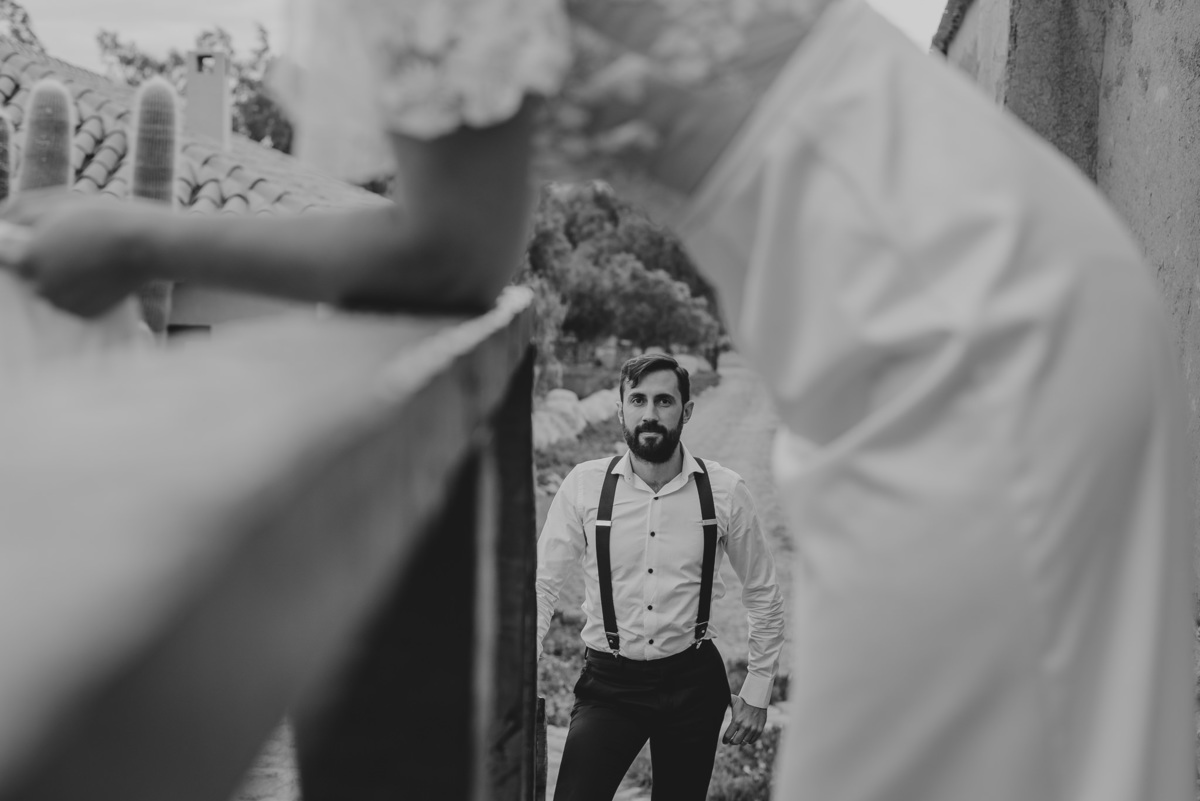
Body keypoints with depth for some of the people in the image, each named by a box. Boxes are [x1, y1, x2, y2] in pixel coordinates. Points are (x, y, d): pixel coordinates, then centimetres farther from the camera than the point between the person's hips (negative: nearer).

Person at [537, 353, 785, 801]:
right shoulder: (584, 486, -7)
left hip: (693, 682, 1)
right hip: (609, 681, -1)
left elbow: (763, 595, 7)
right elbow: (540, 586, -3)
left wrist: (757, 691, 6)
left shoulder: (725, 492, -4)